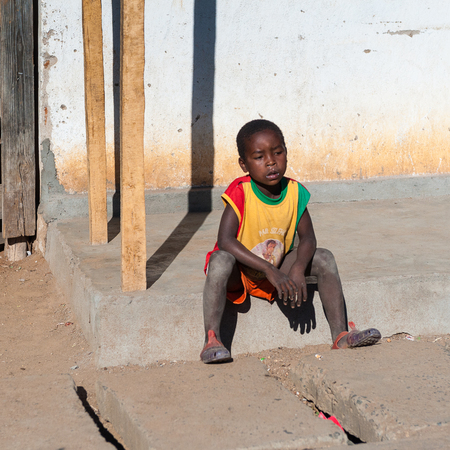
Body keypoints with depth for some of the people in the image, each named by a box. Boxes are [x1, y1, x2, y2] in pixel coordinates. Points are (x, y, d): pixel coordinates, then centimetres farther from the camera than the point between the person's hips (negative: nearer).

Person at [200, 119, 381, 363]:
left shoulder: (294, 192, -9)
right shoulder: (240, 192, -23)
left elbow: (307, 237, -9)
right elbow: (225, 240, -33)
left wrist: (298, 269, -31)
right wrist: (270, 271, -38)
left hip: (277, 271, 5)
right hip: (239, 273, -5)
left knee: (324, 258, -10)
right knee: (221, 259, -37)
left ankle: (340, 334, -9)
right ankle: (211, 339, -36)